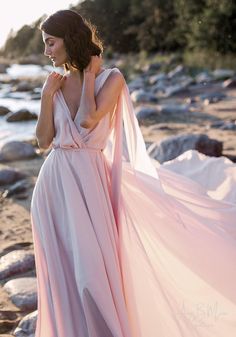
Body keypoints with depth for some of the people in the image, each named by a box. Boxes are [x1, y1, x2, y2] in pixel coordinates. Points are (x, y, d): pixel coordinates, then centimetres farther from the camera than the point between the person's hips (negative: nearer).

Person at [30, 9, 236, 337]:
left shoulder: (111, 78, -4)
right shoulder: (58, 83, 10)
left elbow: (87, 120, -19)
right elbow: (44, 140, 6)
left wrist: (89, 76, -7)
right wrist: (47, 96, -4)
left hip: (87, 180, -5)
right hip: (53, 183, 5)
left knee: (93, 265, -1)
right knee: (61, 269, 12)